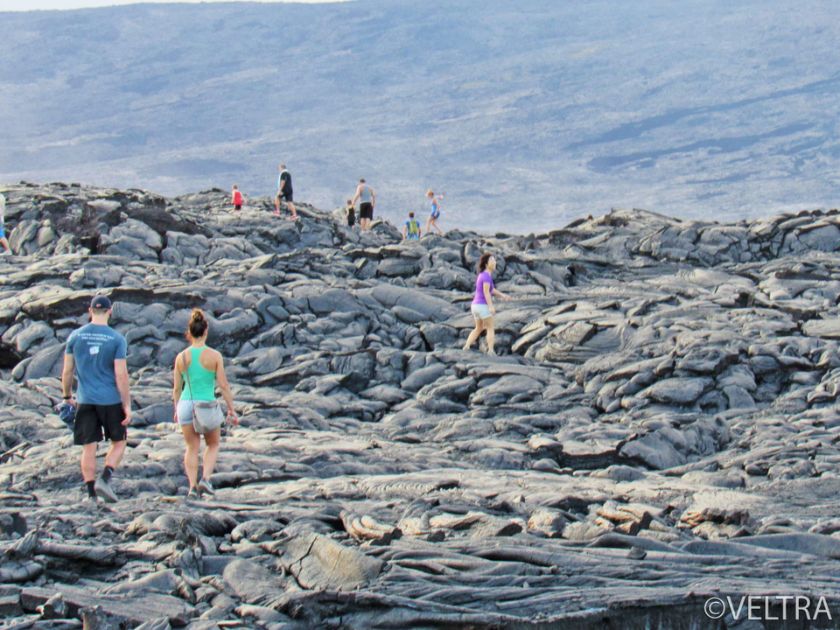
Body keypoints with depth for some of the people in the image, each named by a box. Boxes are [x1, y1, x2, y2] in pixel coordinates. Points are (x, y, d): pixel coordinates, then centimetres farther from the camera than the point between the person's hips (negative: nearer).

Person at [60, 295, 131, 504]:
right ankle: (104, 479, -7)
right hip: (111, 400, -2)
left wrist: (67, 396, 18)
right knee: (118, 443, 13)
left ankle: (91, 494, 5)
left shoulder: (75, 336, 1)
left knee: (89, 448, 6)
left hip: (85, 400, 2)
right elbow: (121, 375, -10)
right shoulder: (117, 339, -6)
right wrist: (127, 406, -6)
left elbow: (67, 371, 4)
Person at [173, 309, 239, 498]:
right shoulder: (214, 356, -8)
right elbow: (223, 385, -7)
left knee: (192, 448, 15)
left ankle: (192, 486, 4)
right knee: (213, 445, 20)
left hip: (186, 404, 2)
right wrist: (231, 409, 1)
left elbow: (176, 388, 6)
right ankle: (205, 479, 2)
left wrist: (176, 410, 20)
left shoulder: (182, 357, -1)